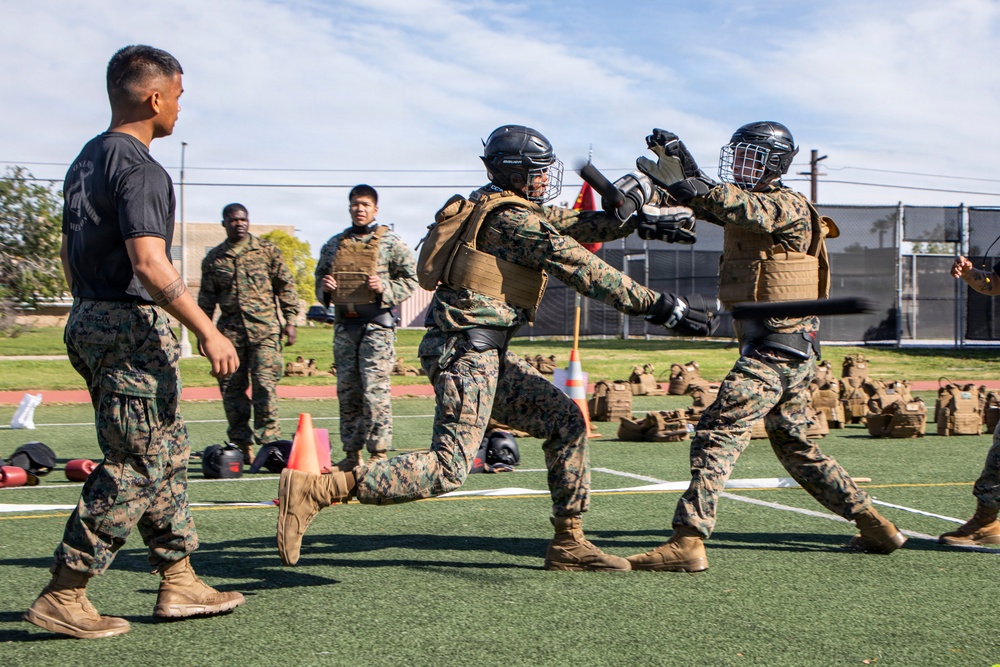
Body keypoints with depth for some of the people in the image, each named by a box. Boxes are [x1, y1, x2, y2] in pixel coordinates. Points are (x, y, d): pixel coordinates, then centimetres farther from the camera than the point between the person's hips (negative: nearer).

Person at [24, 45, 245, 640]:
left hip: (92, 322, 10)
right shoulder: (139, 168, -15)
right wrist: (208, 332, -21)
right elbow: (150, 265, -24)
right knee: (136, 464, -5)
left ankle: (179, 583, 20)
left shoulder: (87, 161, 16)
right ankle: (64, 597, 0)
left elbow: (70, 255, 21)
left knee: (169, 454, 14)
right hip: (132, 328, -10)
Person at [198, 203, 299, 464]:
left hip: (264, 329, -3)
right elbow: (206, 298, 17)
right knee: (231, 388, 3)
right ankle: (242, 445, 12)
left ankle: (268, 443, -6)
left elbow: (286, 286, 8)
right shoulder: (213, 259, 12)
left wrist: (290, 320, 1)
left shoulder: (267, 251, 7)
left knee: (265, 384, -11)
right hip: (230, 330, 3)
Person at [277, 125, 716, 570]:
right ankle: (312, 491, -14)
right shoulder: (513, 219, -10)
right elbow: (583, 270, -14)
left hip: (486, 354, 11)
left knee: (566, 420, 10)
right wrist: (661, 306, -12)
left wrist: (641, 215, 10)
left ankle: (568, 543, 14)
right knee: (447, 469, -14)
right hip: (467, 350, -11)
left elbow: (579, 225, 23)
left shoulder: (512, 210, 19)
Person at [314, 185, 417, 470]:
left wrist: (385, 288, -17)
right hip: (344, 326, 5)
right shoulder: (334, 245, 14)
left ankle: (379, 454, -6)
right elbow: (320, 278, 22)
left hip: (376, 325, -5)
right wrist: (324, 287, -1)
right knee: (347, 392, 7)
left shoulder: (390, 242, 2)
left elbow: (411, 279, 0)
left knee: (375, 391, -10)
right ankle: (352, 453, 15)